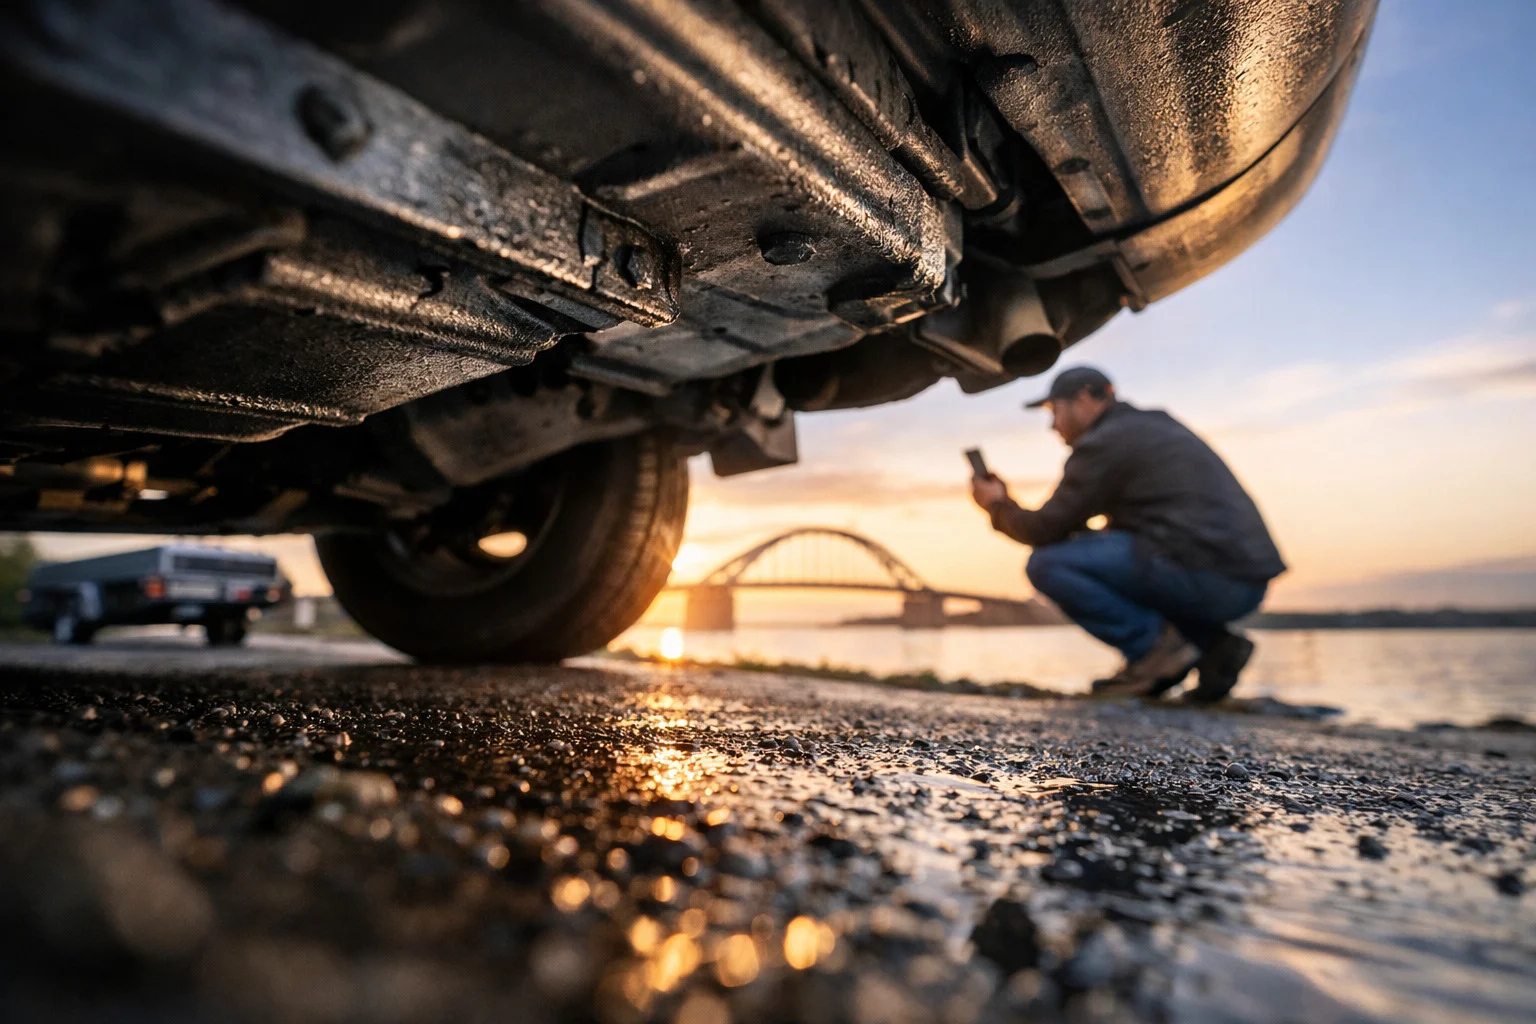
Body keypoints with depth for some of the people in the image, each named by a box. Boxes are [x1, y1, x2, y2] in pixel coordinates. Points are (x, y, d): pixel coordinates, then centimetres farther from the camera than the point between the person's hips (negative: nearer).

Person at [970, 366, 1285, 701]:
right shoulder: (1158, 425, 24)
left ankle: (1155, 646, -6)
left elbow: (1046, 530, -5)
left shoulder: (1101, 444, -5)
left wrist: (998, 507, 13)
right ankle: (1209, 643, 12)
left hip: (1204, 578, -9)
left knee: (1047, 564, -10)